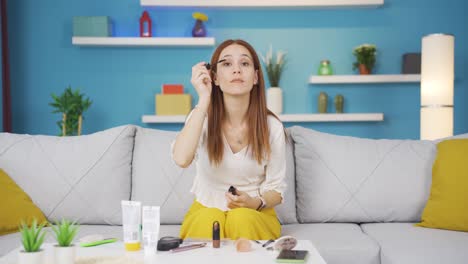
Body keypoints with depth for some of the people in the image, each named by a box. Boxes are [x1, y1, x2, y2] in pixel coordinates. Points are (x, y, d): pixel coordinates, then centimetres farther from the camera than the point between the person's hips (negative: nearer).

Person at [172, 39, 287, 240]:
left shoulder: (271, 126, -9)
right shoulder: (202, 117, -8)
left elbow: (276, 188, 0)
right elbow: (181, 159, -31)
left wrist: (255, 203, -23)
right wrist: (204, 100, -28)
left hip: (255, 213, 0)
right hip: (206, 210, 0)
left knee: (242, 219, -33)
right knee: (207, 221, -33)